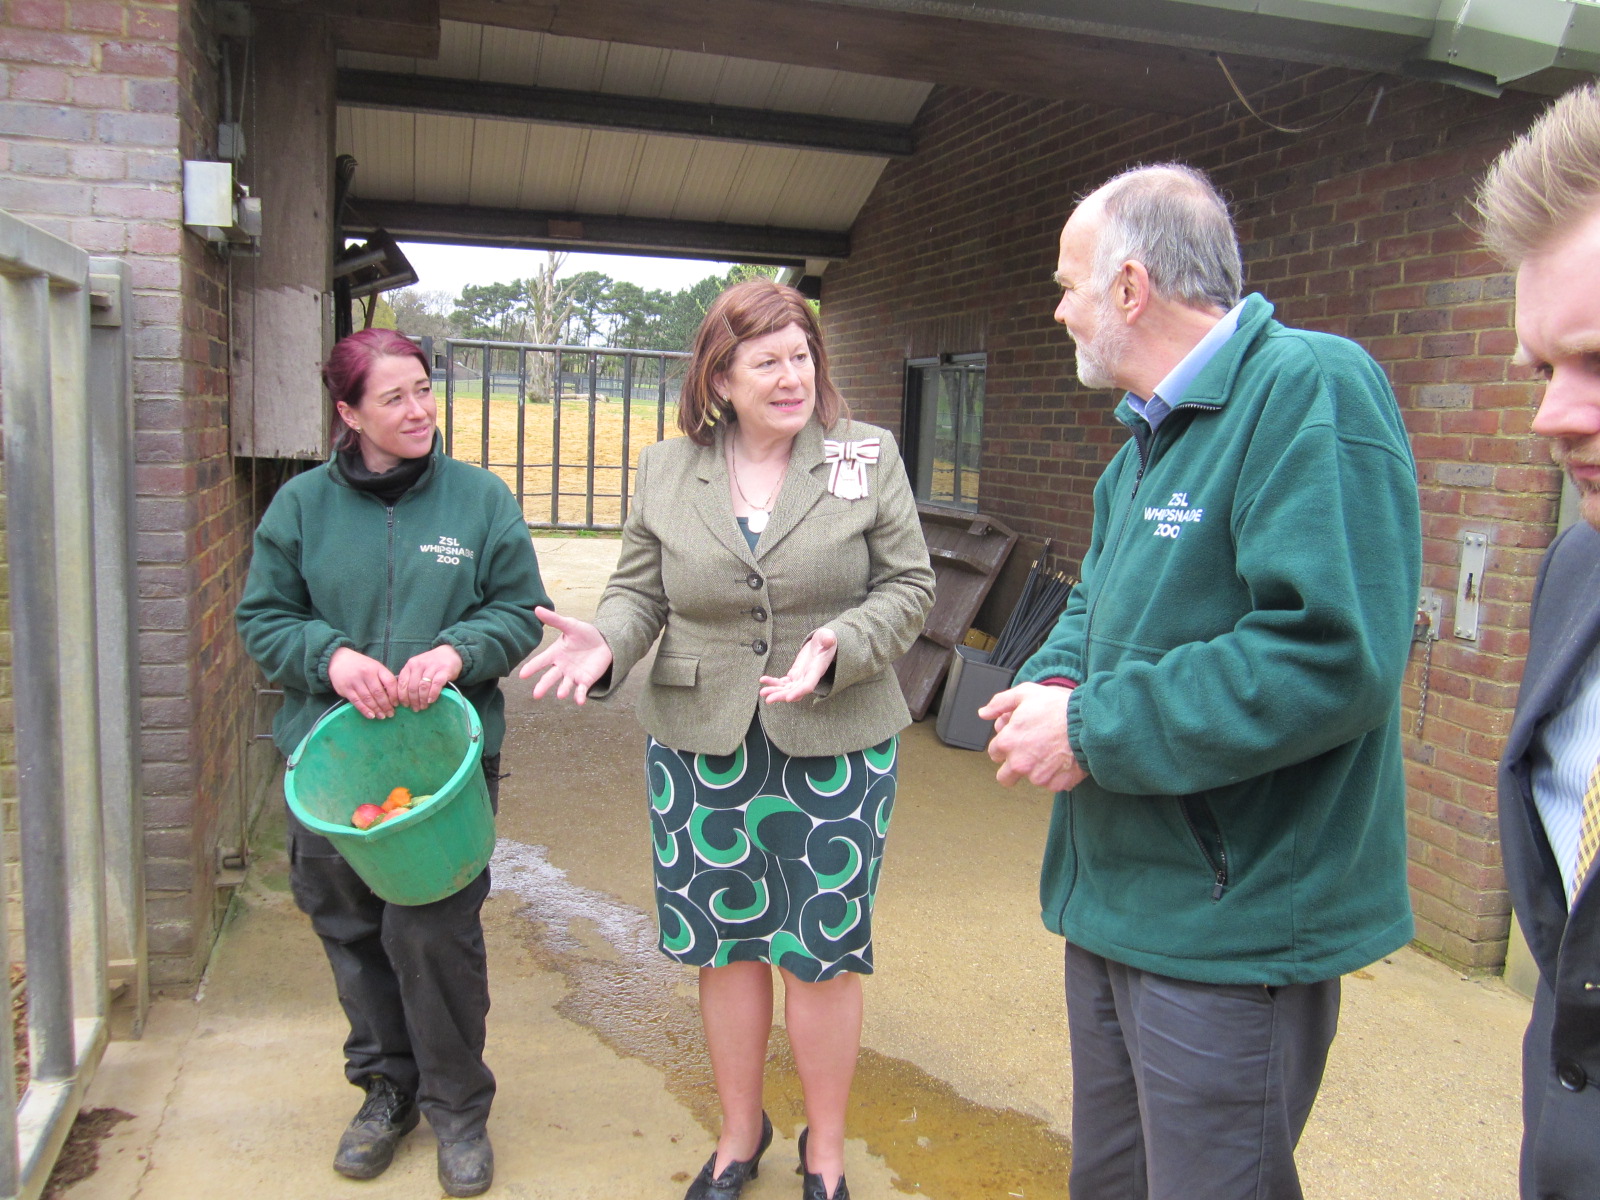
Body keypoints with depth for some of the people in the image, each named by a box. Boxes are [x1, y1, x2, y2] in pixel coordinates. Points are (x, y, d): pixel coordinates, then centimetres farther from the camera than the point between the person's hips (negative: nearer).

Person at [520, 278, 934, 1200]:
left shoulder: (868, 455, -2)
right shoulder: (667, 470, 4)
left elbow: (909, 586, -2)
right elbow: (641, 591, 8)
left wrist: (837, 646, -19)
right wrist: (606, 644, -14)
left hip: (835, 745, -2)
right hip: (702, 744, 2)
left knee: (823, 951, 7)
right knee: (727, 947, 14)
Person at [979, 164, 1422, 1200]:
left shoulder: (1311, 391, -19)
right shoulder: (1149, 431, 12)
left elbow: (1333, 655, -29)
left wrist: (1093, 730, -21)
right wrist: (1054, 683, -5)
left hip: (1231, 932, -9)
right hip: (1118, 900, 9)